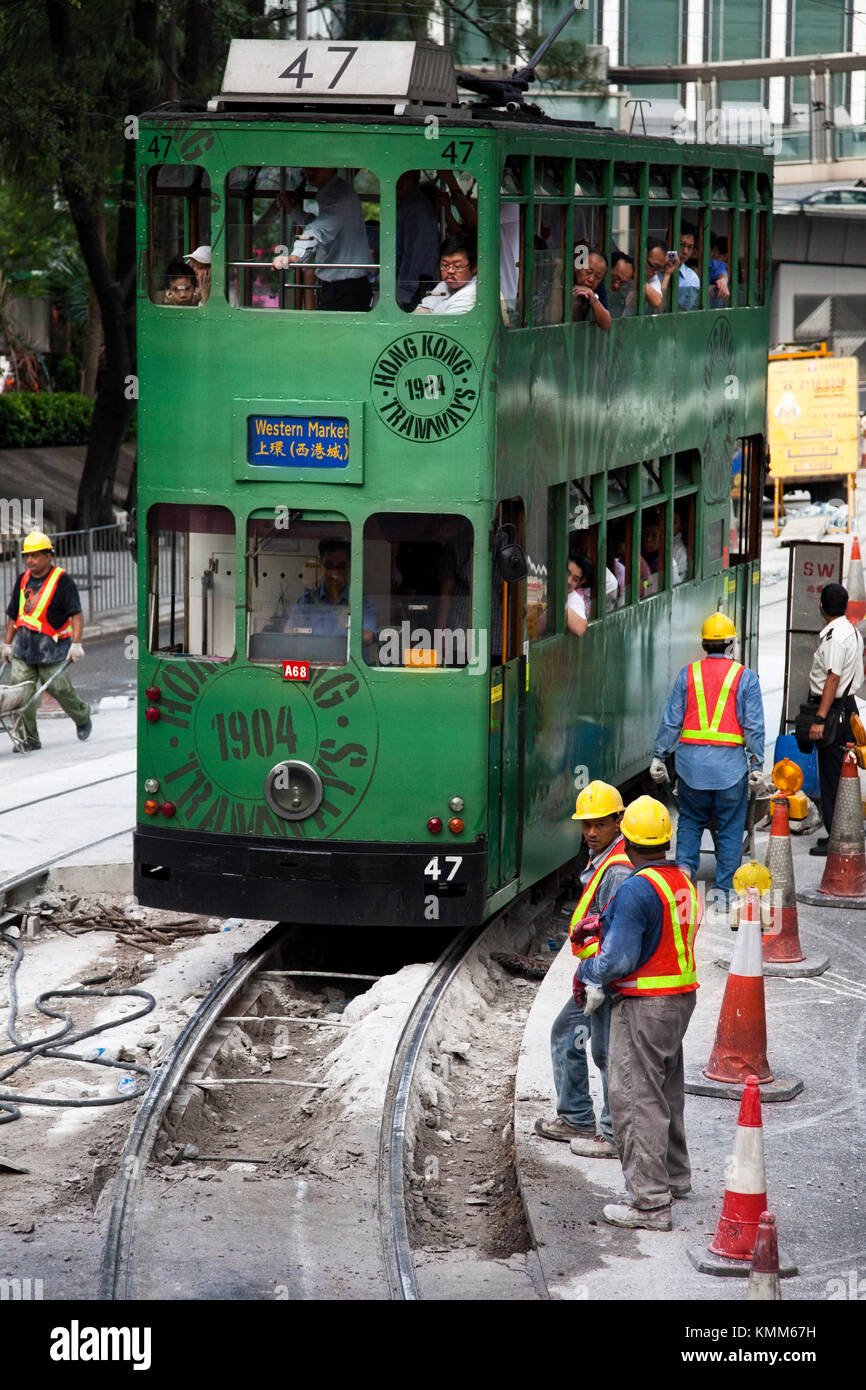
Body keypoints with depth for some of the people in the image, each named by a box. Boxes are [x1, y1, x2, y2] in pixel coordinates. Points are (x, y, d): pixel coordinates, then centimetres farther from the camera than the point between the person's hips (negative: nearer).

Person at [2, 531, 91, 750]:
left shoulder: (62, 580, -6)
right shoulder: (23, 580, 12)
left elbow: (75, 614, -10)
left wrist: (76, 644, -19)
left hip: (52, 648, -5)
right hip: (23, 648, 5)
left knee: (60, 689, 0)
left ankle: (82, 717, 29)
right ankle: (29, 739, 0)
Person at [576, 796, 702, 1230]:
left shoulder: (637, 890, -20)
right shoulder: (684, 882, 7)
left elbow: (619, 959, -21)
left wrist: (589, 971, -2)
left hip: (643, 1006, -9)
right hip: (681, 998, 9)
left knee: (636, 1097, -4)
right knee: (666, 1089, 24)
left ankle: (650, 1202, -5)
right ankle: (674, 1175, 39)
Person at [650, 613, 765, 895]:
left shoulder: (688, 674, 4)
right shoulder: (745, 677, -1)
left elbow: (671, 720, 4)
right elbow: (754, 727, -4)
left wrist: (658, 756, 10)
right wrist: (756, 766, -1)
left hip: (692, 762, 2)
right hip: (730, 764, -2)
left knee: (690, 820, 17)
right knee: (730, 829, 7)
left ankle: (684, 866, -2)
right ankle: (725, 890, 7)